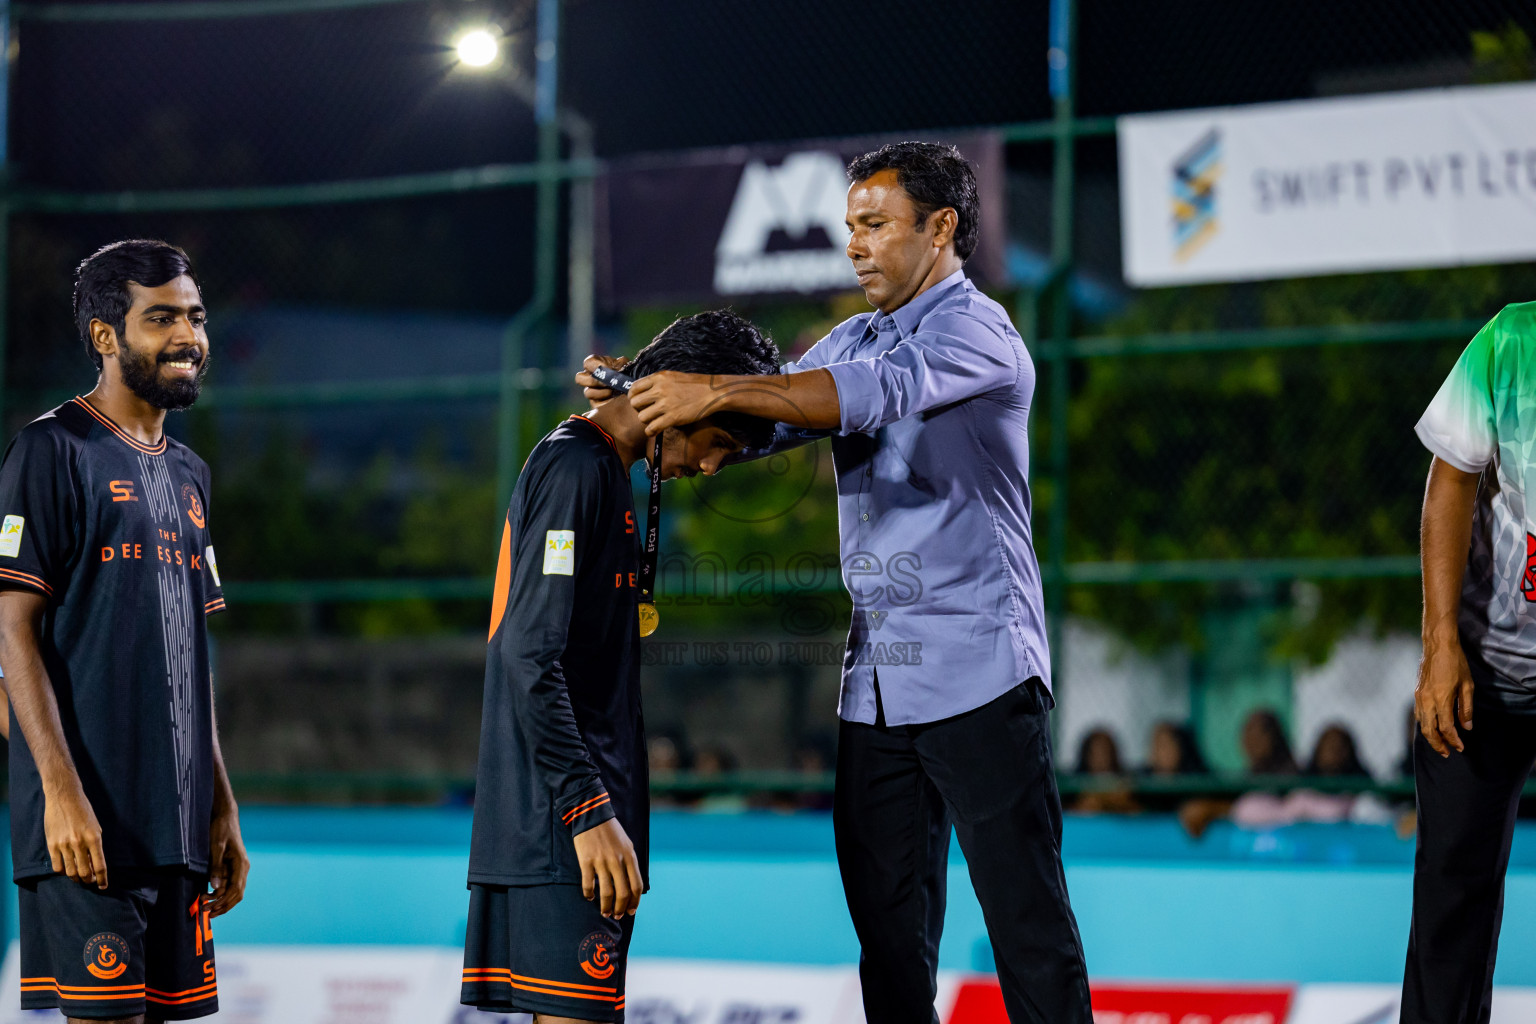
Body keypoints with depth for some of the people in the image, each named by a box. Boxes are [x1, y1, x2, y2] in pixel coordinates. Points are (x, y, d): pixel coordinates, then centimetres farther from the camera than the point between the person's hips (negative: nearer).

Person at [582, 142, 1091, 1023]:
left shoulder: (978, 331, -8)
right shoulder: (853, 340, 18)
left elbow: (881, 391, -25)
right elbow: (761, 419, 15)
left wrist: (716, 390, -28)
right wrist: (646, 393, -3)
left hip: (977, 675, -8)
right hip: (878, 685, 8)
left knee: (1026, 918, -6)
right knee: (889, 921, 8)